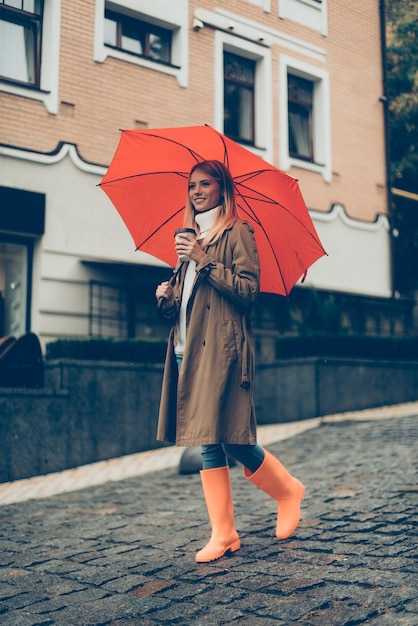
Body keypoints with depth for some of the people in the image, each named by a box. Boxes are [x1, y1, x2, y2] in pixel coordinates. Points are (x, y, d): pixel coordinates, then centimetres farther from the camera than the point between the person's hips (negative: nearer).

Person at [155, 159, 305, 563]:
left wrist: (205, 261, -15)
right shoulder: (191, 237, 23)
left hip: (222, 349, -7)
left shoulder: (237, 232, 1)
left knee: (231, 438, -7)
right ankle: (223, 534, 10)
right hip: (189, 349, 7)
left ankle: (288, 490, 20)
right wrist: (166, 297, 4)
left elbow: (249, 290, -11)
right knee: (208, 442, 4)